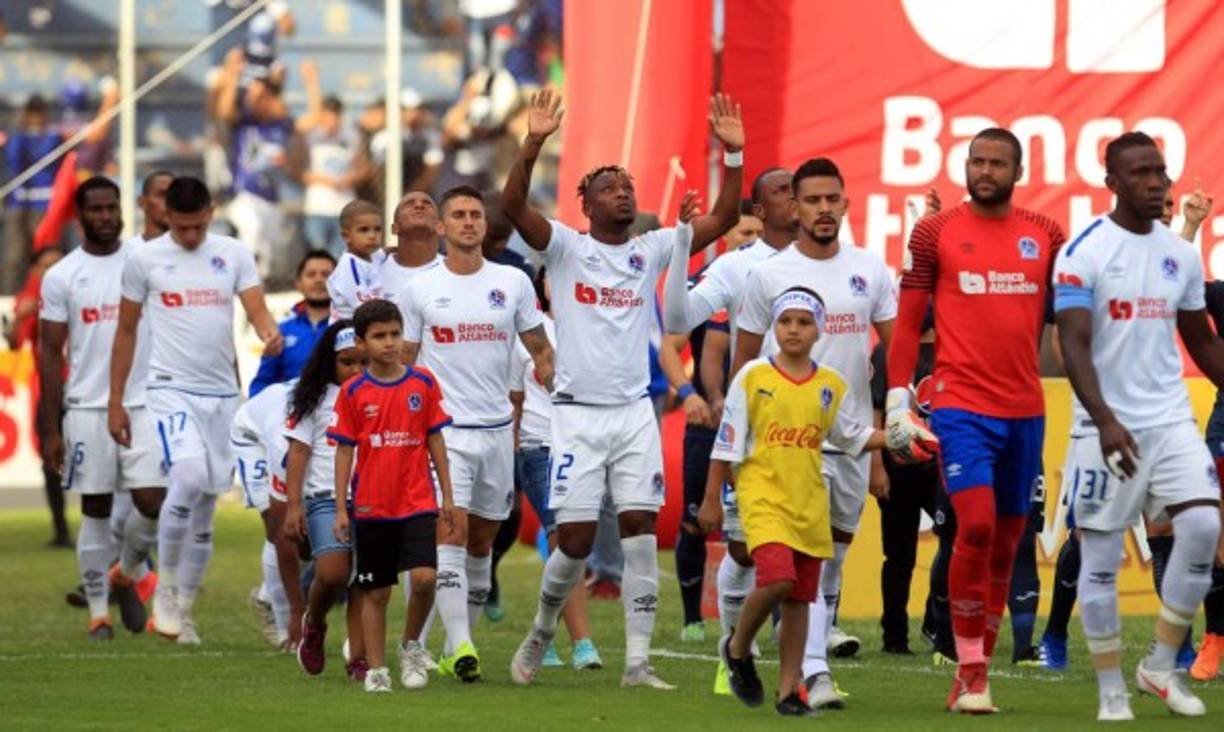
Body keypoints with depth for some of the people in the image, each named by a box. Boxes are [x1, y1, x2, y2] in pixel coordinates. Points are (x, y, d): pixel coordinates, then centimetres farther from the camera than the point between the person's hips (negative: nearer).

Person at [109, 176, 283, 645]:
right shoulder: (145, 259, 1)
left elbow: (257, 310, -2)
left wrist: (270, 333, -28)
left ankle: (183, 608, 17)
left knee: (206, 507, 7)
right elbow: (126, 330, 7)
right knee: (189, 476, -26)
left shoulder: (234, 255, 6)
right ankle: (166, 588, -11)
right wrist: (115, 403, 7)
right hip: (172, 389, -3)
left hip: (222, 392, 4)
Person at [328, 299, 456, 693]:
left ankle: (412, 646, 8)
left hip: (417, 502, 0)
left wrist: (447, 495, 7)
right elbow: (344, 451, 2)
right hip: (371, 508, 0)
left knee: (424, 577, -16)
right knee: (375, 592, 5)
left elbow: (435, 439, 8)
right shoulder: (353, 392, -1)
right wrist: (340, 509, -1)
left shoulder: (423, 383, 2)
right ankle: (376, 669, 15)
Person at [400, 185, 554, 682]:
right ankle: (460, 646, -22)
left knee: (482, 543, 9)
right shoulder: (421, 290, 3)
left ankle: (458, 644, 21)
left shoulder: (513, 283, 6)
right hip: (443, 430, -3)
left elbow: (541, 349, 14)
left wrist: (548, 371, -5)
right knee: (451, 532, -17)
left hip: (498, 429, 3)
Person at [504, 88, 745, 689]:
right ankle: (540, 635, 22)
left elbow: (722, 218, 4)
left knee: (640, 530, -5)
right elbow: (513, 206, -17)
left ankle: (637, 661, -4)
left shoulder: (651, 251, 9)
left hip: (634, 413, 3)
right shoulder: (566, 247, -1)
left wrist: (733, 153, -9)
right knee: (575, 539, -3)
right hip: (578, 413, -3)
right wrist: (534, 143, -30)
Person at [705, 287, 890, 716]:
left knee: (799, 599, 6)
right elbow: (726, 444, 1)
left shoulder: (832, 386, 7)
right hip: (763, 498, -4)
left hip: (810, 504, 4)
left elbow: (852, 436, 22)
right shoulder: (752, 377, -3)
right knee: (777, 579, -22)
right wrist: (711, 499, 1)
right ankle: (738, 649, 4)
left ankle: (789, 691, 15)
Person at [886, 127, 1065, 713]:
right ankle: (971, 670, -8)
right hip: (961, 405, -4)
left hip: (1025, 409, 4)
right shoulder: (935, 233, 1)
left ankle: (975, 669, 17)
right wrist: (898, 397, -4)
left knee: (1006, 541, 7)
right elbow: (907, 319, 3)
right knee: (976, 526, -17)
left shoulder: (1045, 237, 9)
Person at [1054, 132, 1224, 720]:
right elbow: (1074, 345, -16)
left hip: (1171, 419, 4)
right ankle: (1111, 690, 11)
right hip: (1107, 427, -4)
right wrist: (1105, 420, -27)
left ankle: (1161, 666, 3)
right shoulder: (1083, 253, -9)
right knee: (1100, 557, 0)